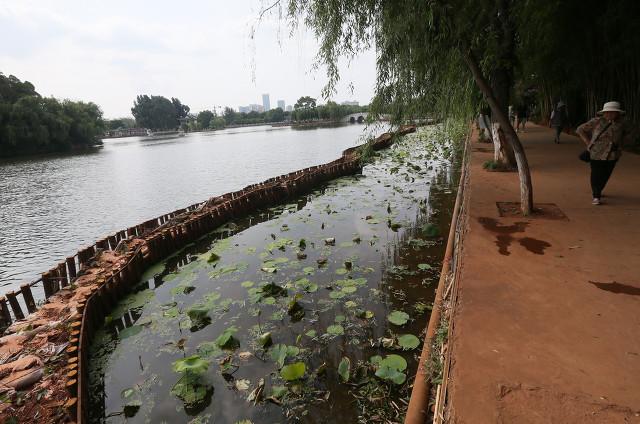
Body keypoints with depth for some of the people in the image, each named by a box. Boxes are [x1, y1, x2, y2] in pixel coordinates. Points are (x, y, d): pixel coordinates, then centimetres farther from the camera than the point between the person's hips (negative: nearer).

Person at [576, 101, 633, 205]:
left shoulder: (621, 123, 4)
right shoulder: (597, 121, -8)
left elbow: (628, 132, 23)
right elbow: (580, 130, -1)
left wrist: (621, 144, 11)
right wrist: (588, 143, -4)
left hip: (612, 154, 4)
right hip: (597, 153, -4)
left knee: (606, 175, 10)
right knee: (596, 175, -4)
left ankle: (598, 191, 32)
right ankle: (596, 196, 5)